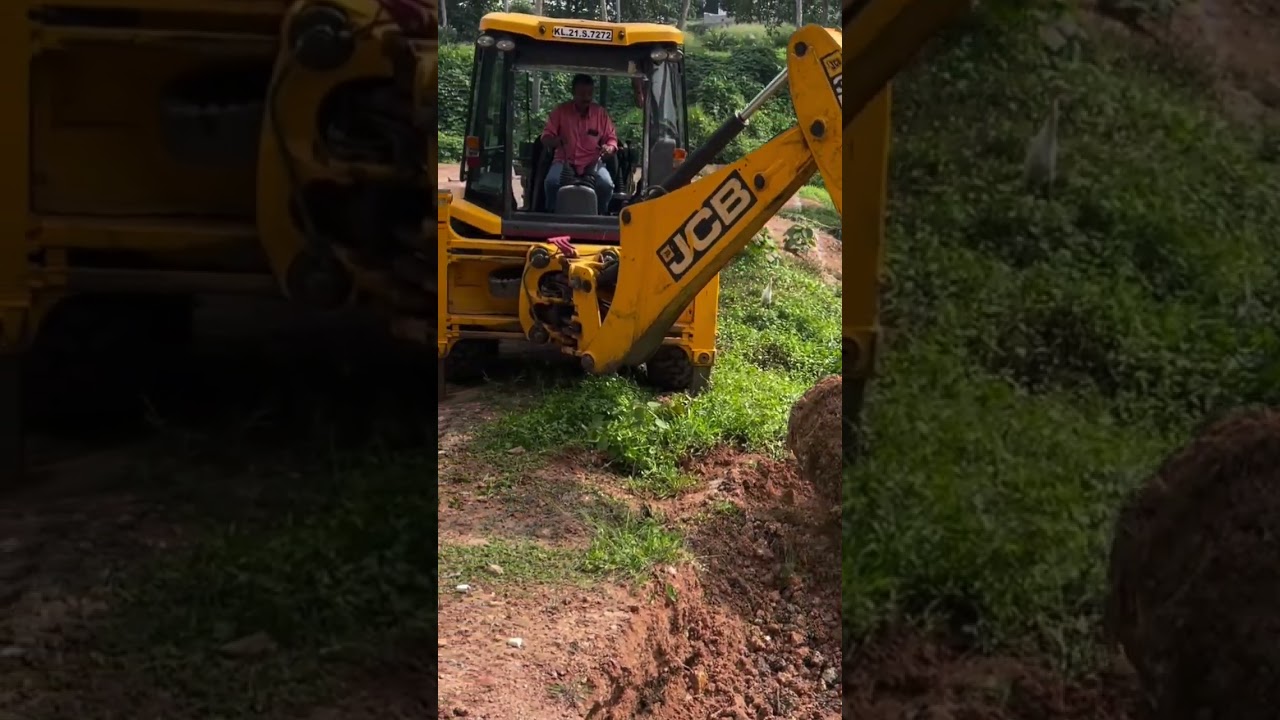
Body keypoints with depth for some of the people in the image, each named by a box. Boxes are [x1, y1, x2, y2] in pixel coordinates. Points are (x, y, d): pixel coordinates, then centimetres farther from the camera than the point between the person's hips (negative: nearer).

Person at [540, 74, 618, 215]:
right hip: (565, 161, 0)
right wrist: (556, 141, -24)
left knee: (606, 185, -29)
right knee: (551, 182, -32)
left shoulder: (600, 113, 4)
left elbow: (611, 138, 9)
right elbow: (546, 137, 1)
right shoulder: (560, 111, 1)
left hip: (592, 163, 1)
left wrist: (609, 148, -16)